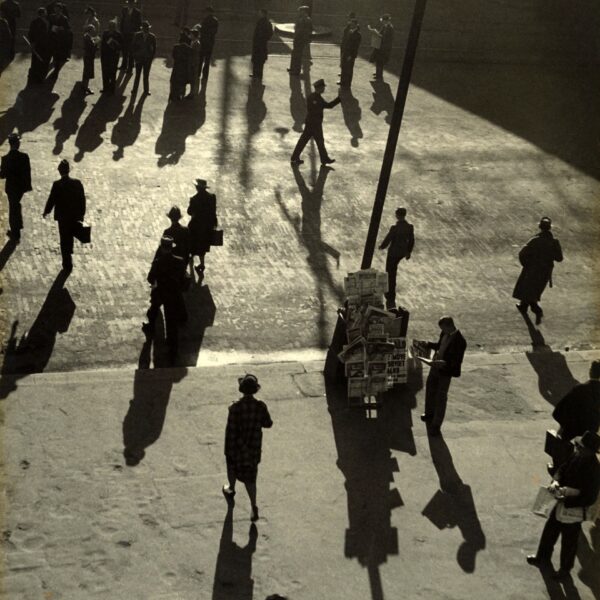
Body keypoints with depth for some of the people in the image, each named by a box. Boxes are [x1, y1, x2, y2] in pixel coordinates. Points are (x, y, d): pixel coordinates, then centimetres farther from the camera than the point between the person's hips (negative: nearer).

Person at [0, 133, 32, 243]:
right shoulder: (24, 157, -14)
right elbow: (28, 172, -7)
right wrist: (28, 185, 5)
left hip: (11, 187, -3)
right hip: (21, 186, 3)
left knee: (13, 208, 12)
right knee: (15, 206, 25)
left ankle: (16, 236, 20)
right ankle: (15, 230, 37)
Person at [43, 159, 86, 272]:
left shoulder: (57, 185, -17)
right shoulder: (77, 183, -8)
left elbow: (51, 200, -10)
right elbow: (82, 199, -2)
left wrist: (46, 212, 7)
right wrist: (81, 214, 10)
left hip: (62, 217, -3)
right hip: (75, 216, 3)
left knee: (64, 240, 7)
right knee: (70, 237, 23)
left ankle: (67, 264, 9)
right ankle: (68, 262, 38)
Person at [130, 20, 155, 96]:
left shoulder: (152, 37, -8)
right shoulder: (137, 35, -6)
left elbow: (154, 48, 1)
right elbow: (133, 46, 1)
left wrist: (151, 57, -5)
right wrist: (134, 57, -4)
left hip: (147, 59, 0)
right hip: (138, 58, 0)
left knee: (146, 75, 9)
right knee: (137, 75, 8)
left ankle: (146, 90, 22)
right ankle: (135, 89, 20)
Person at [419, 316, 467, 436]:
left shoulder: (459, 341, -24)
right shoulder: (445, 334, -1)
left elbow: (457, 361, -22)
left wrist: (444, 363, -33)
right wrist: (427, 344, 5)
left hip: (445, 371, -8)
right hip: (435, 367, 8)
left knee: (441, 397, 1)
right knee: (430, 390, 24)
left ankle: (436, 425, 13)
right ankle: (429, 413, 48)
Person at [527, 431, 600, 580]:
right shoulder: (577, 457, -10)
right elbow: (562, 470, 4)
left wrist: (565, 502, -26)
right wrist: (556, 481, -18)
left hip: (574, 510, -7)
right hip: (562, 503, 7)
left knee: (569, 542, 15)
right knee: (549, 531, 25)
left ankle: (565, 570, 39)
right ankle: (542, 558, 49)